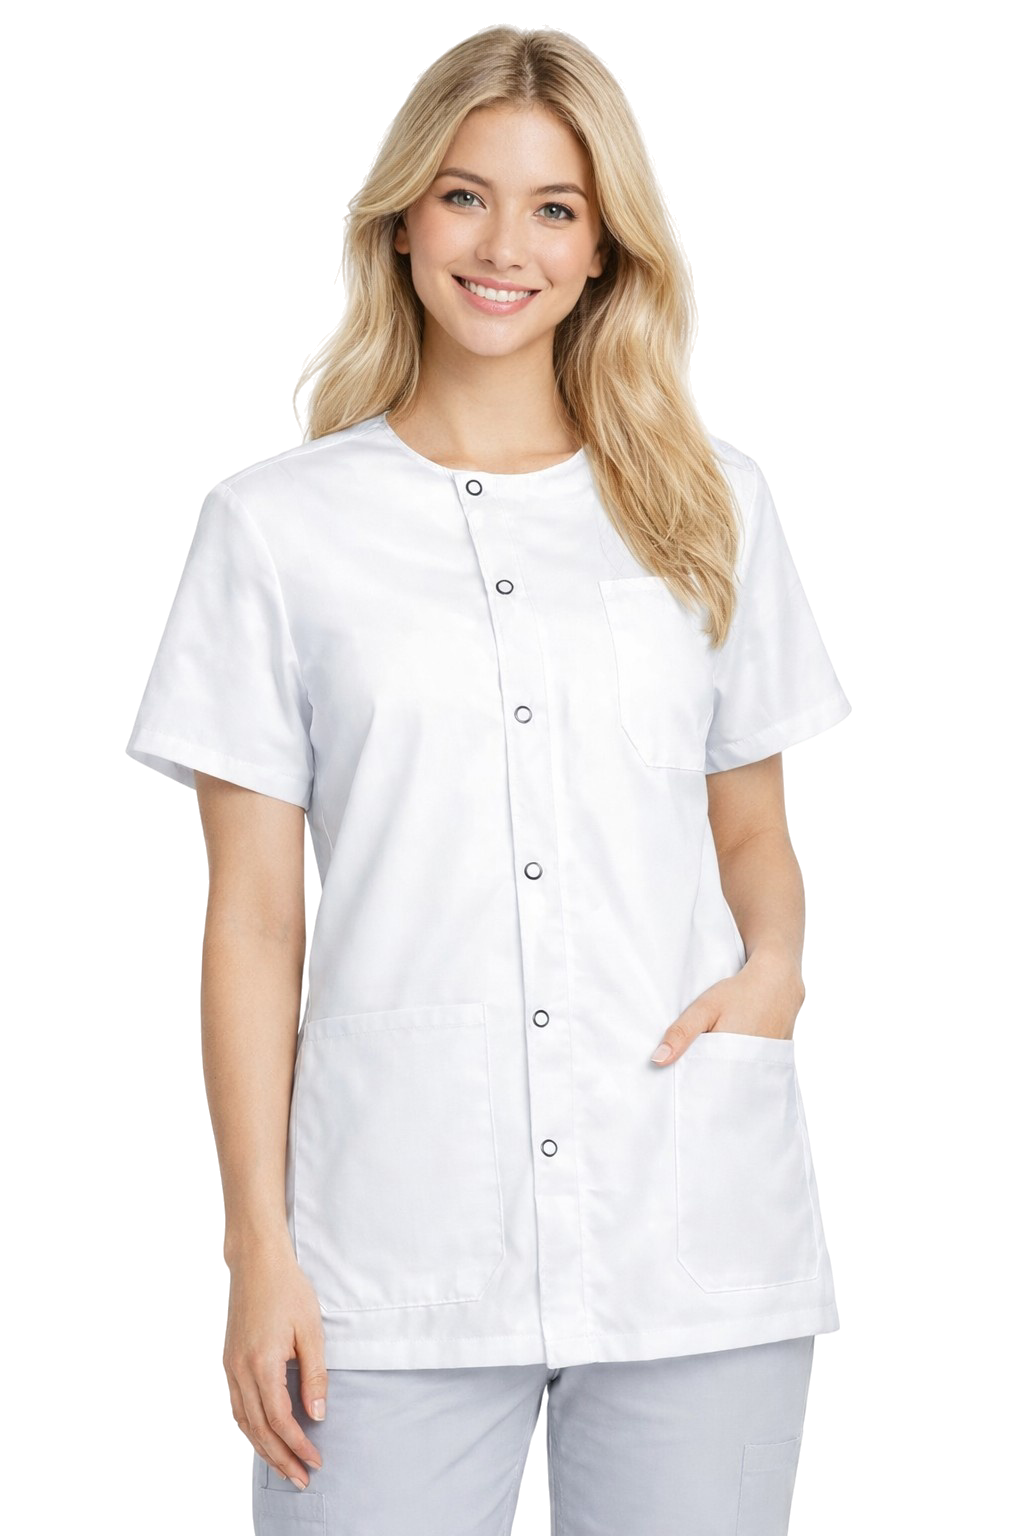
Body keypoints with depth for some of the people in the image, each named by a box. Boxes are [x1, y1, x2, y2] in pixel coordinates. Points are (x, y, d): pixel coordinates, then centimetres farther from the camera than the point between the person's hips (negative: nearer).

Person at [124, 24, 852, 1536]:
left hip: (699, 1239, 2)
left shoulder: (711, 505, 10)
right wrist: (260, 1247, -2)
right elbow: (253, 915, 3)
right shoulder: (277, 525, 4)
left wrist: (775, 964, -6)